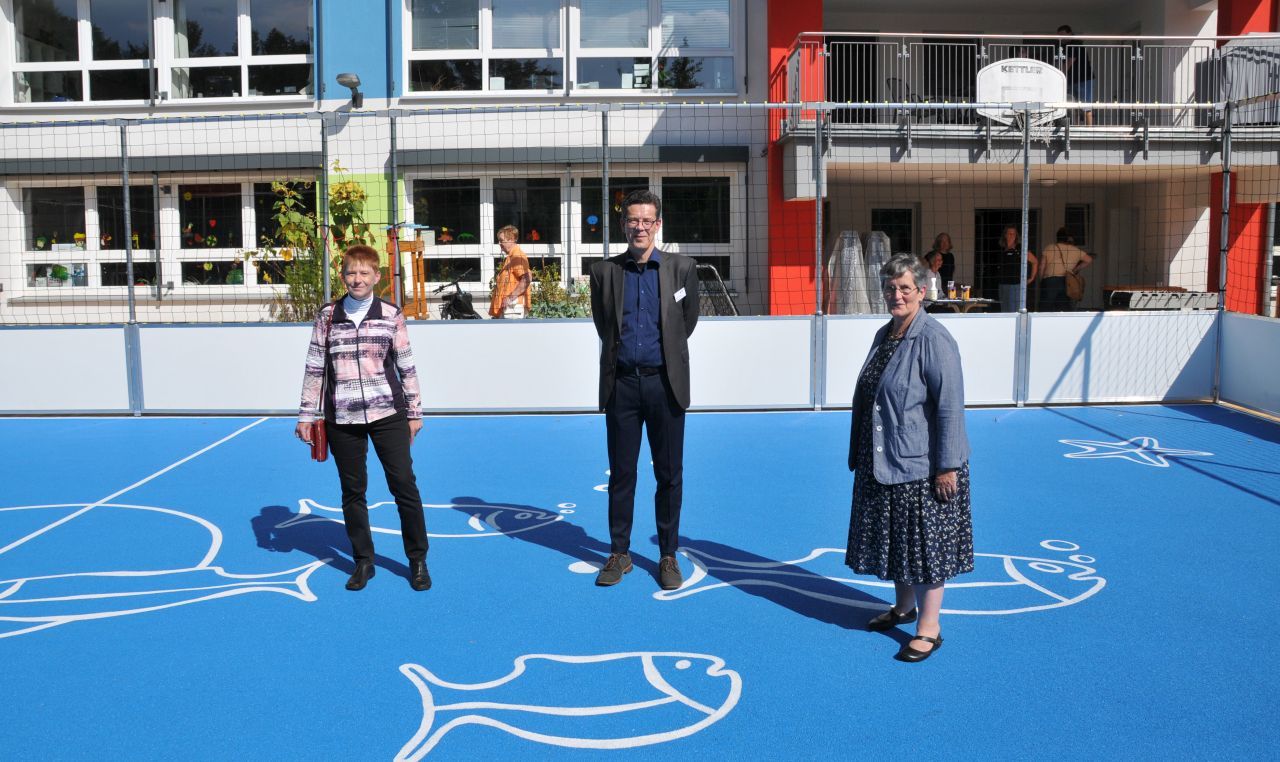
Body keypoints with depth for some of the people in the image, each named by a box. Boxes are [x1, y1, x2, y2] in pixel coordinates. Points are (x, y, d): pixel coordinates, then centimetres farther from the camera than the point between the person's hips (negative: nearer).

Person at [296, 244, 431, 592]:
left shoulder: (391, 315, 1)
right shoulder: (327, 316, 4)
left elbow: (407, 367, 5)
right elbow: (314, 368, 7)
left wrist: (414, 412, 6)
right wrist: (306, 415, 5)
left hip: (388, 414, -1)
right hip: (342, 419, 2)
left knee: (404, 484, -2)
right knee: (352, 491, 8)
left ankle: (418, 560, 12)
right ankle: (363, 561, 22)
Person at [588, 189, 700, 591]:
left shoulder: (682, 268, 1)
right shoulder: (604, 271, 4)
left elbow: (687, 322, 10)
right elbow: (603, 327, 13)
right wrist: (625, 353, 10)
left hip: (665, 382, -1)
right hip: (621, 383, 1)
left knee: (669, 475, 6)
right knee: (621, 474, 8)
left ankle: (668, 556, 18)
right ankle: (619, 553, 20)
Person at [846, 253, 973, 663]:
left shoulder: (934, 340, -17)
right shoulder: (884, 335, 9)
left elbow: (950, 406, -18)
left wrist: (947, 466, -19)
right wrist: (861, 454, 18)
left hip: (923, 465, -8)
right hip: (884, 462, 8)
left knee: (925, 539, 2)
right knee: (894, 535, 18)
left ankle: (929, 627, 13)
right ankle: (903, 606, 36)